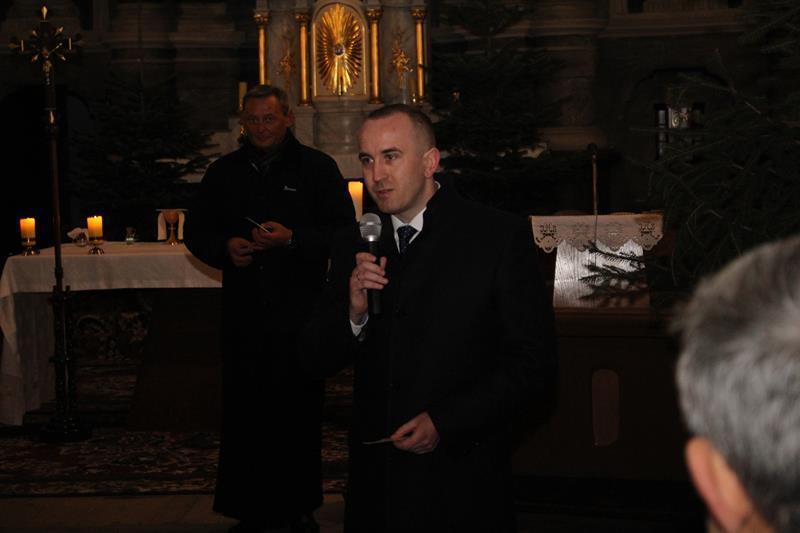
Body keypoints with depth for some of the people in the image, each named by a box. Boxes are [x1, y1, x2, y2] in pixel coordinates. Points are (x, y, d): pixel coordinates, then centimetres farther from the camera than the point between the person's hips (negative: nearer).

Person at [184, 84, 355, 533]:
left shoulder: (317, 168, 3)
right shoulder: (225, 172, 13)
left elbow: (343, 231, -3)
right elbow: (197, 231, 16)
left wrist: (292, 239, -18)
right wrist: (225, 247, -5)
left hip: (300, 309, -3)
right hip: (244, 307, 3)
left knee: (298, 410, 2)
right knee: (245, 411, 2)